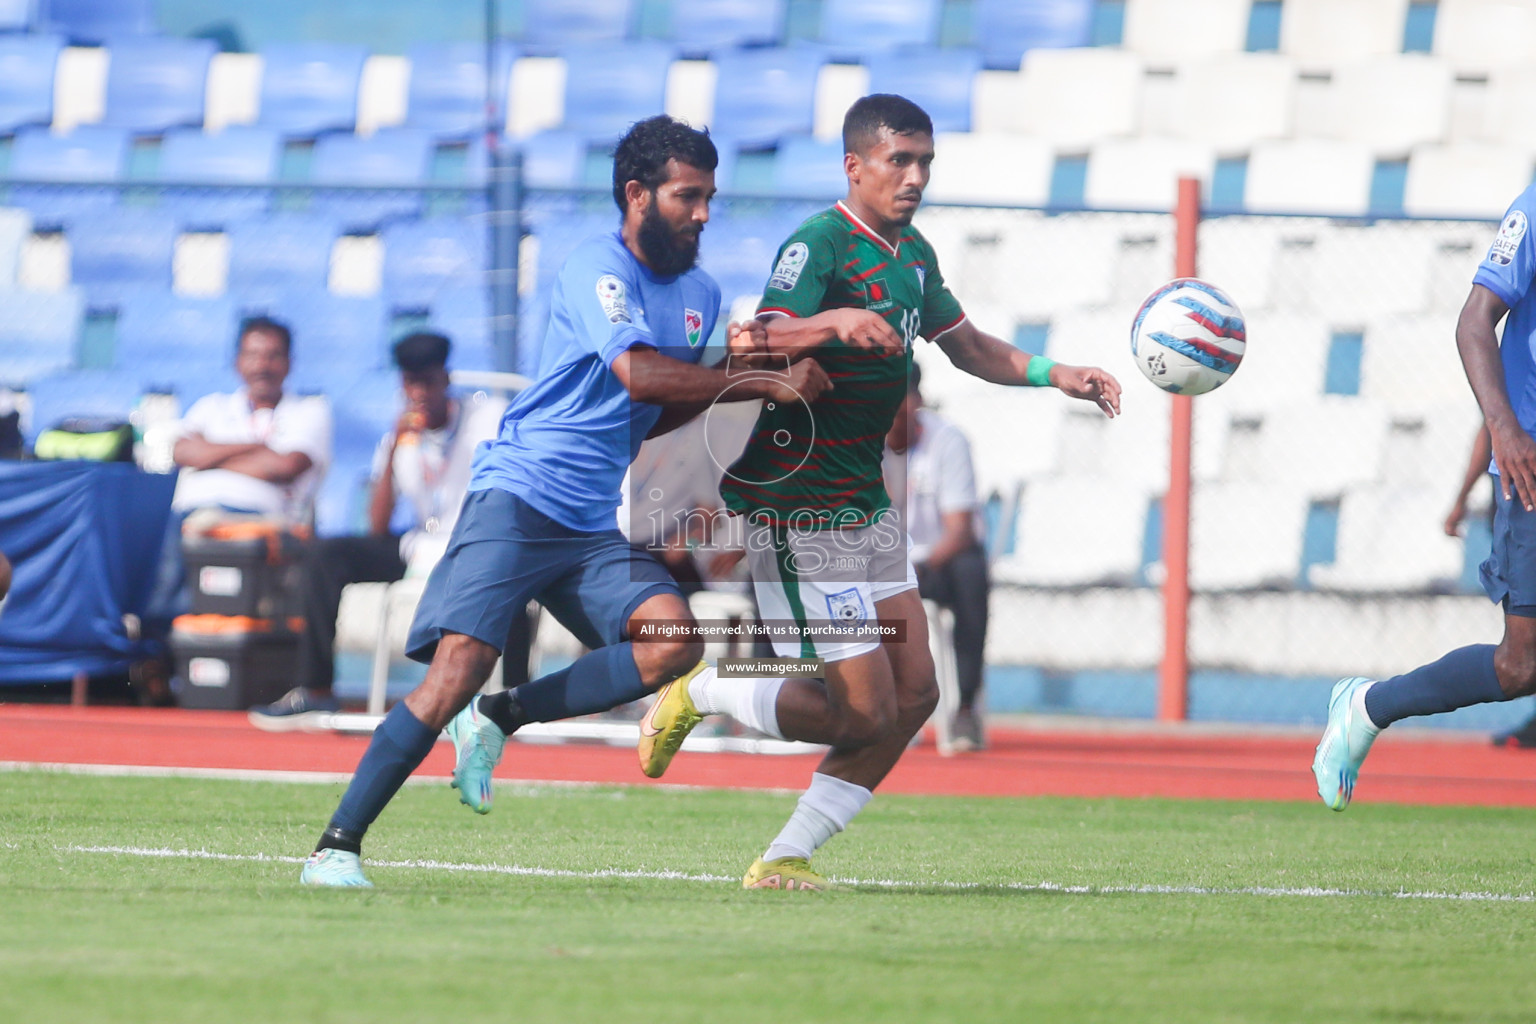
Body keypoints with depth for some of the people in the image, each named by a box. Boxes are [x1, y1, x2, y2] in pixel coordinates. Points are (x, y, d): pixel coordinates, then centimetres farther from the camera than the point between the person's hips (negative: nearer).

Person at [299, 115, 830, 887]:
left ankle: (498, 719, -3)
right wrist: (766, 385, -21)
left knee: (674, 642, -17)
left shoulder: (701, 295, 16)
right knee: (460, 665, -19)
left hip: (593, 526, 7)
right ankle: (336, 846, -13)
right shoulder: (598, 268, -9)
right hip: (518, 496, -7)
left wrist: (733, 370, 7)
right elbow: (638, 375, -25)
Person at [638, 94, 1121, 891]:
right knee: (864, 713, -10)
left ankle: (786, 859, 9)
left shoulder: (911, 255, 12)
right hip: (801, 513, -9)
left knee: (913, 694, 3)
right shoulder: (820, 246, -16)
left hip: (868, 507, 9)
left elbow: (967, 346, 26)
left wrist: (1054, 375, 14)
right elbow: (764, 339, -30)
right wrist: (834, 322, -48)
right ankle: (699, 693, 12)